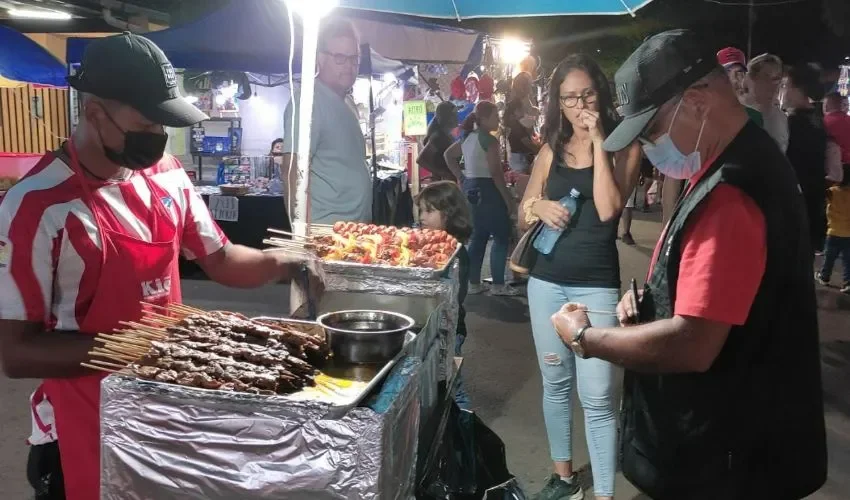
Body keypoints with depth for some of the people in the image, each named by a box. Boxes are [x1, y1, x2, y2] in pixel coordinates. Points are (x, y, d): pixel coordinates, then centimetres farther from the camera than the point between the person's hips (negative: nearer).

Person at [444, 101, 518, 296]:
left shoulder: (468, 137, 12)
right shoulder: (488, 139, -14)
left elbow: (449, 155, 23)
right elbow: (496, 172, -19)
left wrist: (462, 176, 18)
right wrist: (508, 198, -15)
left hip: (470, 188, 9)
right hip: (486, 189, -9)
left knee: (478, 236, 14)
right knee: (501, 237, -1)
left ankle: (474, 283, 16)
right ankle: (498, 285, 1)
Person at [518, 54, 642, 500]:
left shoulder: (622, 146, -2)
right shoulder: (551, 150, 9)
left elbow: (608, 209, -17)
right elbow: (523, 212, 13)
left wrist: (598, 141, -15)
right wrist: (538, 206, -10)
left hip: (597, 285, -4)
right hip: (546, 280, 4)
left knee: (598, 396, -7)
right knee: (555, 384, 15)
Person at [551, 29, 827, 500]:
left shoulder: (732, 193, -28)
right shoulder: (740, 166, 7)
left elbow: (691, 345, -32)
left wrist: (585, 336, -18)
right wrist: (651, 298, 1)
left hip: (720, 454, -9)